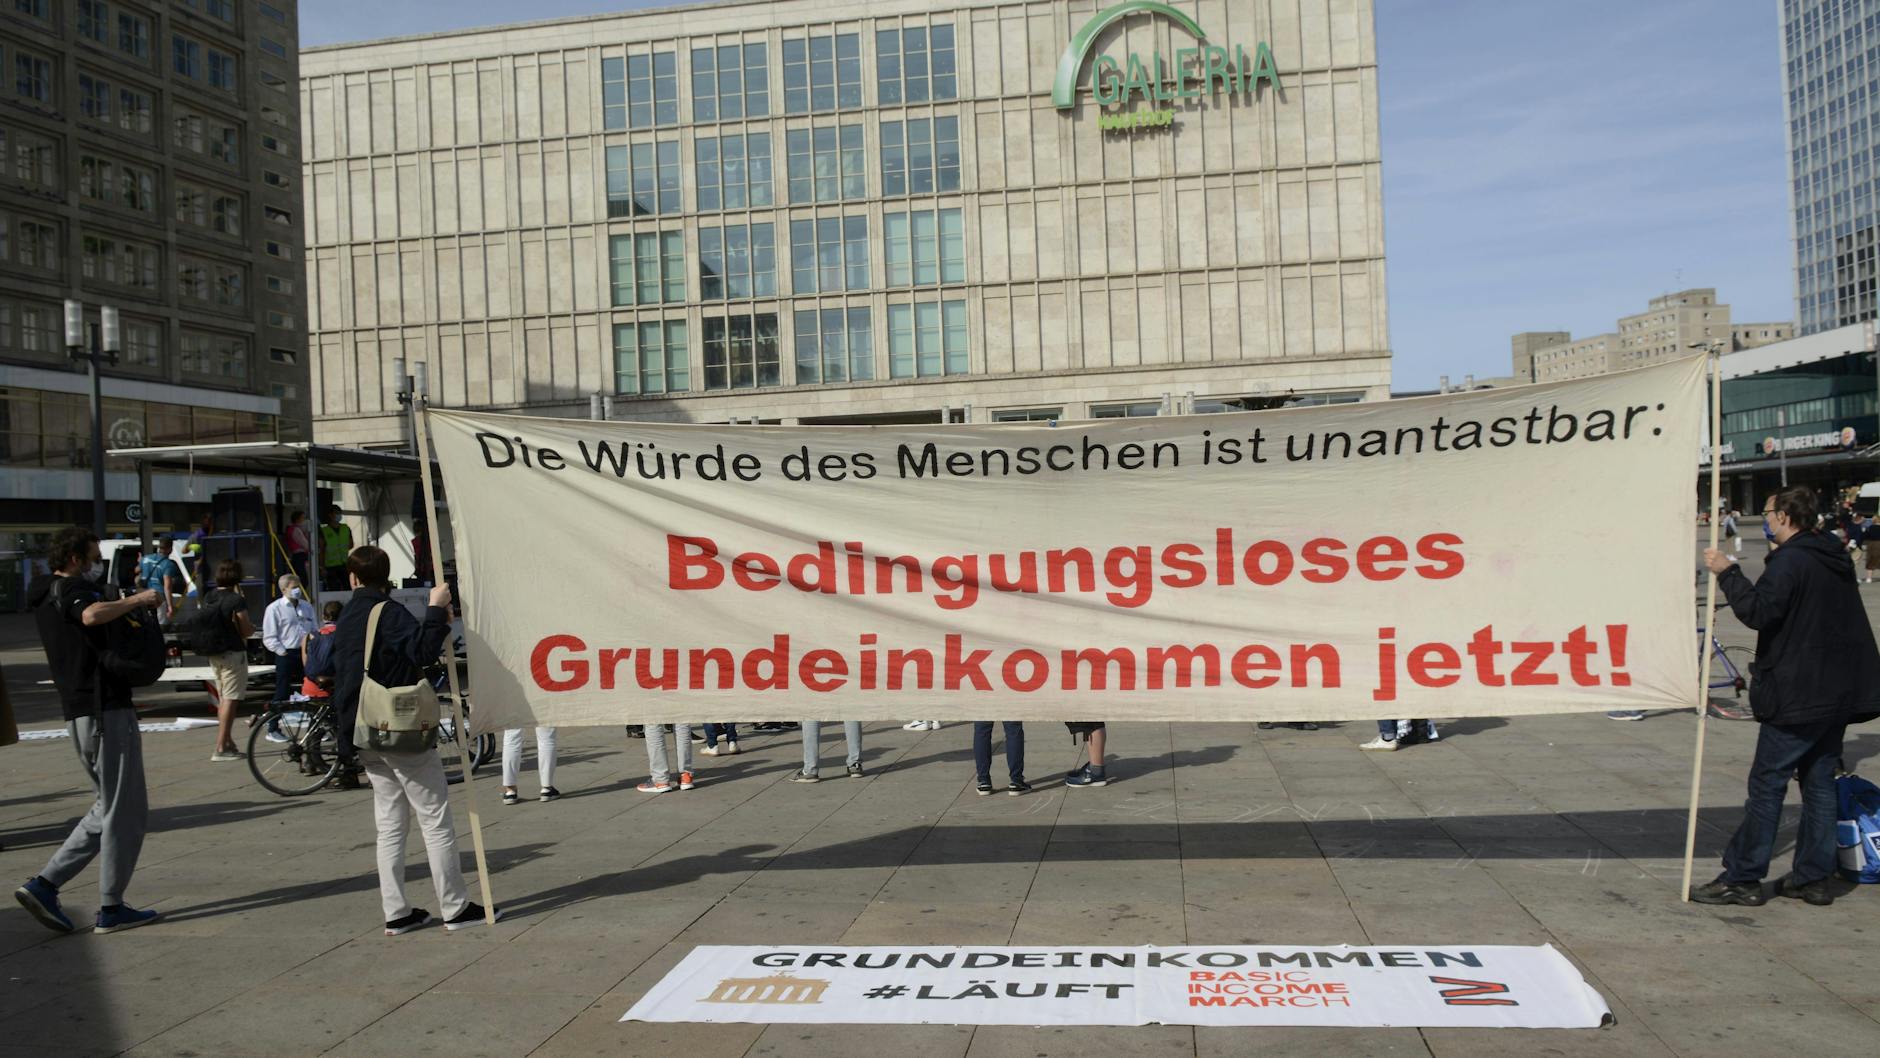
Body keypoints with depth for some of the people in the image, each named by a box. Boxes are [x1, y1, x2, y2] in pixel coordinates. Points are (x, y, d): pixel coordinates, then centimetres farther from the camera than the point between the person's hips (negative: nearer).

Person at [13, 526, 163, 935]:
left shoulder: (43, 596, 18)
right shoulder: (74, 588, -12)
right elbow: (93, 615, -36)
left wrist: (131, 606, 15)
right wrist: (137, 600, -21)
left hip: (78, 714, 10)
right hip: (107, 710, -10)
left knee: (109, 808, 18)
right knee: (125, 811, -1)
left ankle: (44, 883, 9)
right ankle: (111, 909, 5)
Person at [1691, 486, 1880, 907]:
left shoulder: (1790, 561, -16)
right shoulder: (1835, 559, 14)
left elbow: (1758, 611, -23)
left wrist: (1727, 573, -16)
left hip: (1798, 695, -9)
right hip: (1840, 694, 9)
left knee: (1767, 782, -4)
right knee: (1820, 781, 12)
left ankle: (1741, 878, 0)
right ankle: (1813, 877, 17)